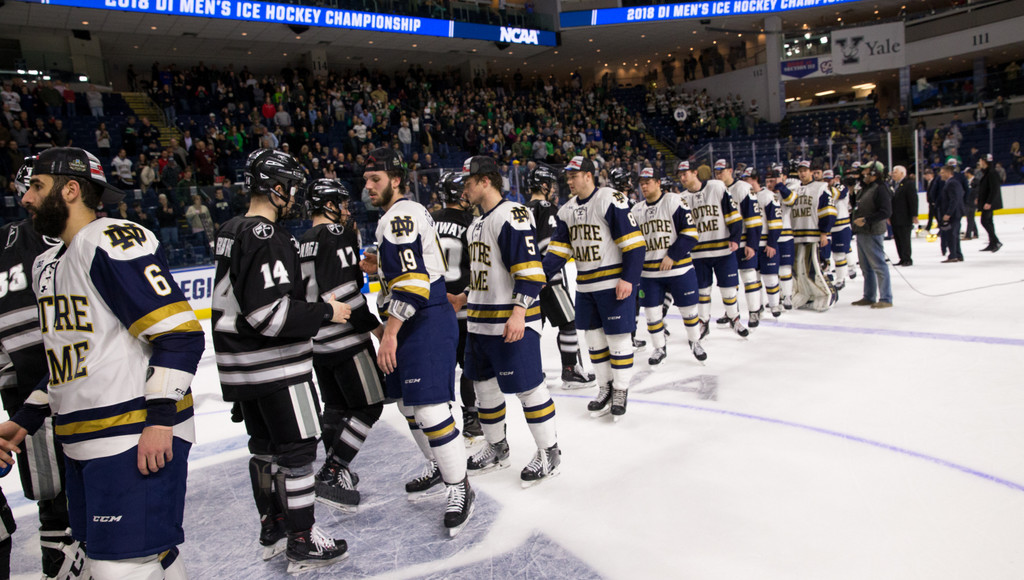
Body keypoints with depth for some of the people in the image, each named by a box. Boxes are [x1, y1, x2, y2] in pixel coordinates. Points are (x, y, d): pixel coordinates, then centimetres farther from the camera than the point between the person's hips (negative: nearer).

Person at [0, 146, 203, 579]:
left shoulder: (112, 243, -13)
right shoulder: (48, 265, 18)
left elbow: (180, 333, -20)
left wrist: (159, 417, -23)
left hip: (138, 440, -9)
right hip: (82, 444, 10)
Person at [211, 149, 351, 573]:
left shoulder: (230, 232, 10)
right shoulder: (268, 239, -21)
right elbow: (272, 313, -27)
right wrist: (326, 311, -16)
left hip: (240, 363, 10)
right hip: (275, 364, -10)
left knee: (264, 444, 19)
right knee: (297, 447, 1)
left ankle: (273, 529, 33)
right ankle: (303, 544, 12)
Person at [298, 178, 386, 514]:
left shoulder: (301, 243, 13)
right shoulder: (337, 236, -14)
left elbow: (302, 294, 17)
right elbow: (342, 292, -23)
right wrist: (375, 325, -17)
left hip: (318, 342, 9)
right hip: (346, 340, -9)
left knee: (336, 406, 20)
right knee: (368, 407, -1)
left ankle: (336, 471, 29)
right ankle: (330, 476, -3)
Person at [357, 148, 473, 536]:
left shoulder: (400, 217, -14)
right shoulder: (408, 214, 19)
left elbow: (411, 281, -23)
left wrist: (390, 333, -23)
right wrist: (379, 267, 16)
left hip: (428, 324, -11)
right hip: (416, 325, 11)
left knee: (428, 408, -11)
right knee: (408, 403, 18)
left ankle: (459, 488, 1)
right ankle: (439, 466, 34)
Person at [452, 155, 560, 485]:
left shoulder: (512, 216, -15)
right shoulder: (477, 224, 16)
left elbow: (529, 270, -22)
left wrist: (519, 312, -28)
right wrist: (466, 298, 20)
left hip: (511, 323, -10)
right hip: (480, 322, 10)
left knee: (527, 386, -2)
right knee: (484, 384, 16)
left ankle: (549, 453, 15)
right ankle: (497, 449, 33)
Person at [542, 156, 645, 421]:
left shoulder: (611, 200, -14)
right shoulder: (567, 210, 8)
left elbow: (634, 243, -16)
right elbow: (558, 249, 8)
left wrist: (628, 279, -20)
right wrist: (541, 276, -5)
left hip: (615, 283, -7)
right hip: (585, 286, 7)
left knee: (617, 337, 1)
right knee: (594, 338, 13)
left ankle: (621, 391, 17)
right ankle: (605, 389, 28)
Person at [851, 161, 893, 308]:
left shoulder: (881, 189, -13)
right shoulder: (865, 188, 17)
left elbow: (886, 212, -21)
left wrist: (866, 220, -22)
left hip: (872, 234, -10)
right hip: (861, 233, 10)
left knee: (878, 266, -6)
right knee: (866, 267, 15)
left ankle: (886, 299, -1)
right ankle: (869, 297, 24)